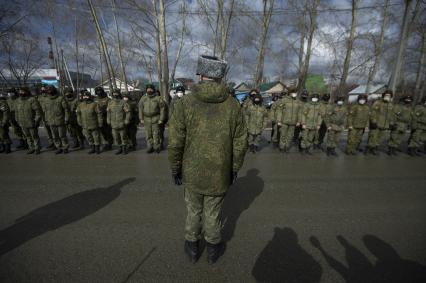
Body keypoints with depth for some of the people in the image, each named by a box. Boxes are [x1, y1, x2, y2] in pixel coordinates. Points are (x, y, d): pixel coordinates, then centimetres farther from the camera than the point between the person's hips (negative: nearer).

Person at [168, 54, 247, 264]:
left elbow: (175, 143, -11)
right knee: (212, 213, 19)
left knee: (193, 211, 21)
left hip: (192, 173, 0)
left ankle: (192, 248, 43)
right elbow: (240, 143, -3)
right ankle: (213, 249, 41)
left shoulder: (184, 103, -13)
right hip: (220, 174, 1)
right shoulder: (233, 106, -8)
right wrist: (235, 168, 10)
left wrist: (175, 169, 4)